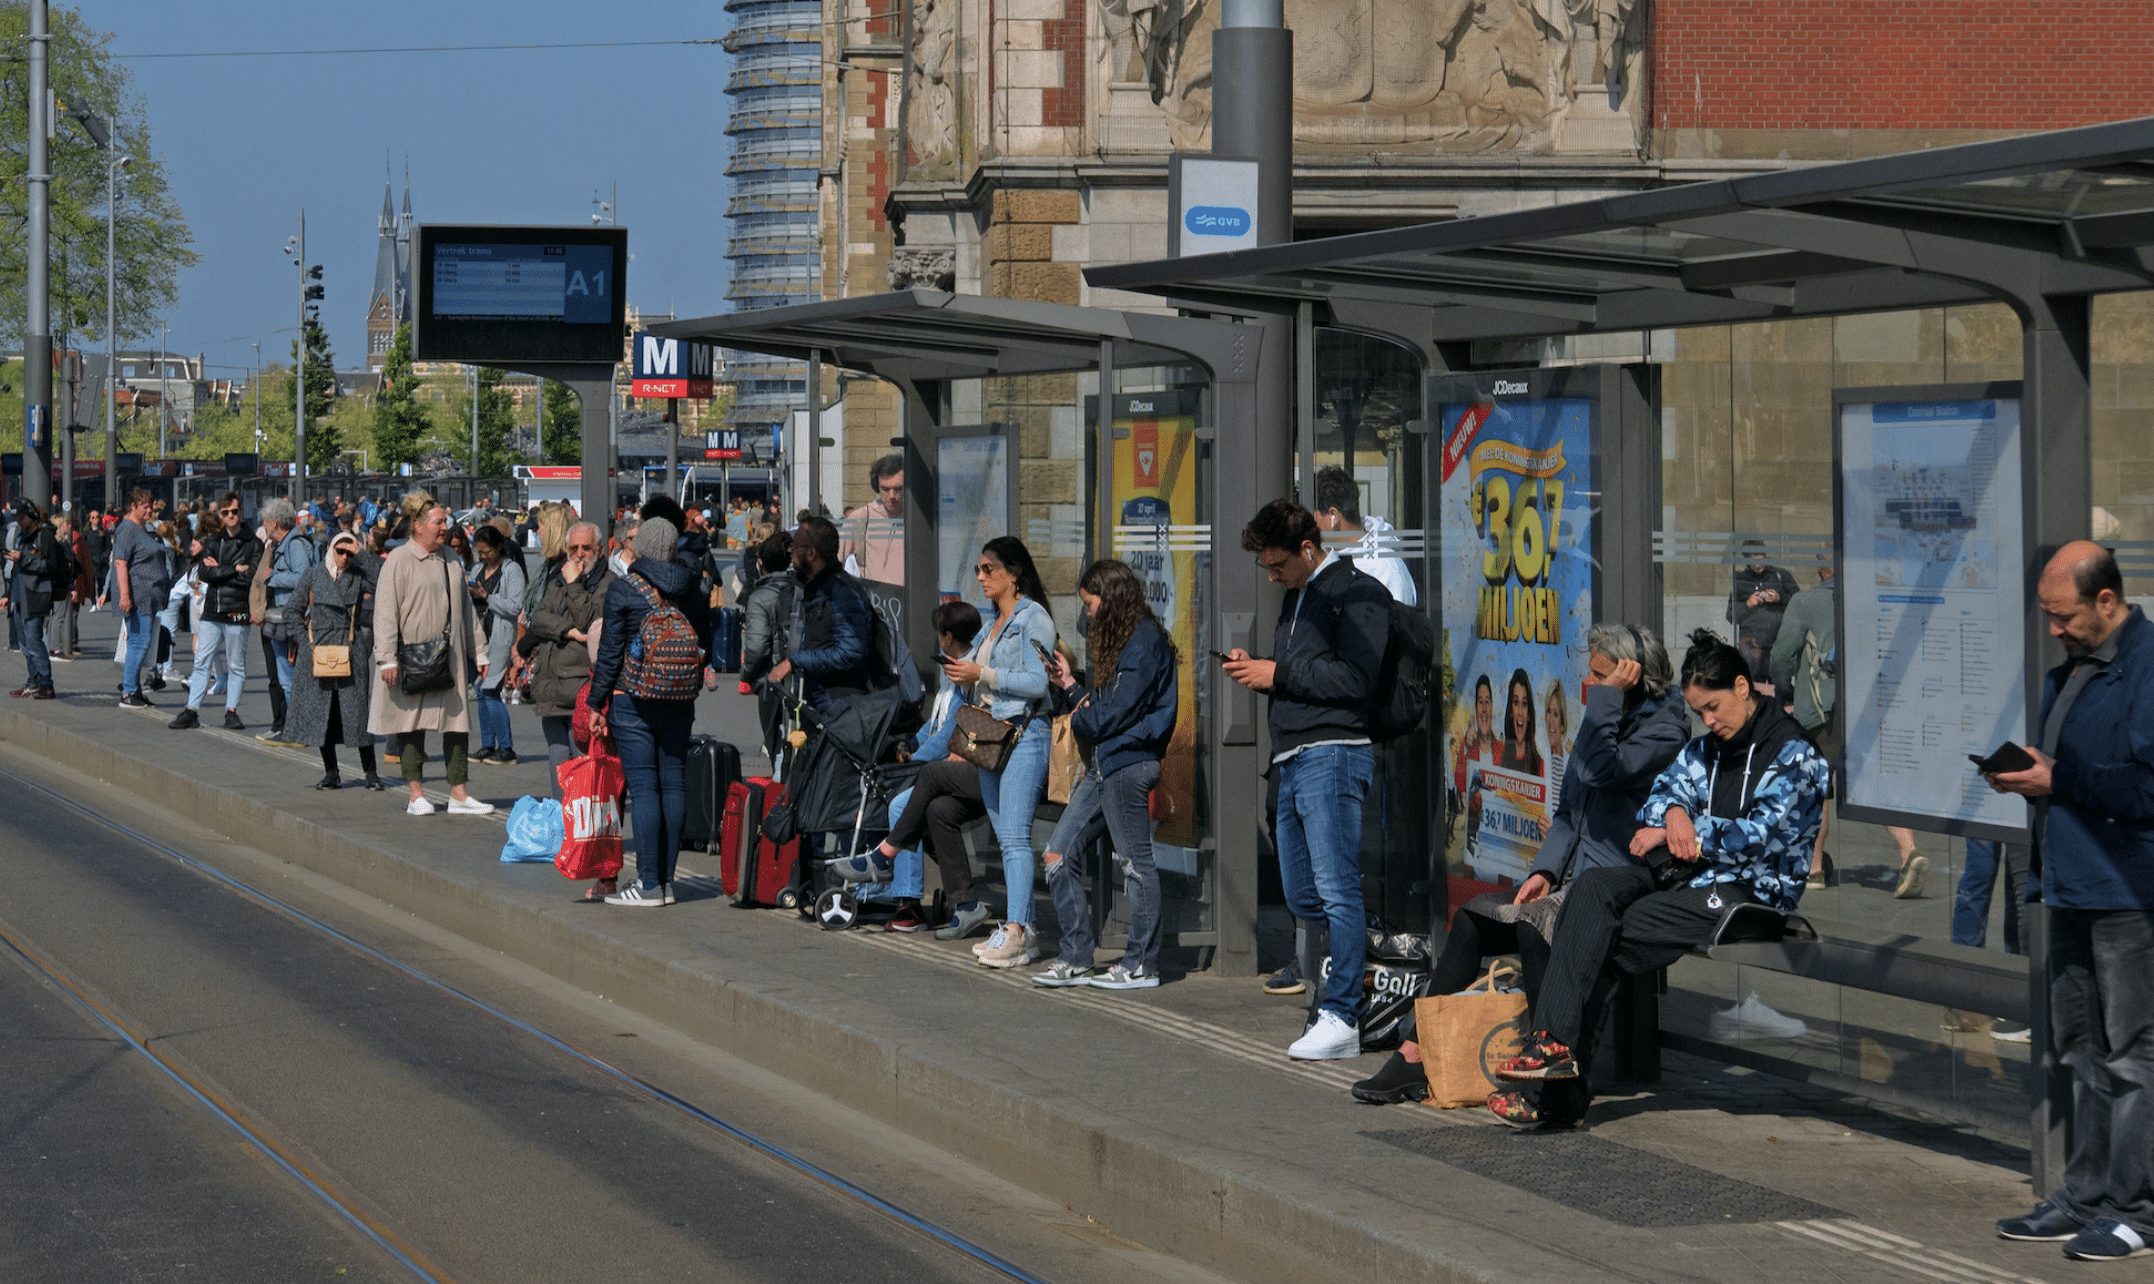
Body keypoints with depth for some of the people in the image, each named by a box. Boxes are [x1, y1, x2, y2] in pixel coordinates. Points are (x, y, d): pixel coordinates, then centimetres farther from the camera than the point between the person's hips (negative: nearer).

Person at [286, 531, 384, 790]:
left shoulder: (359, 575, 4)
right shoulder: (315, 574, 7)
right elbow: (295, 608, 10)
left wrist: (361, 554, -13)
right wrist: (303, 640, 0)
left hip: (351, 652, -2)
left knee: (356, 708, -6)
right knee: (320, 711, 5)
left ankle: (370, 773, -2)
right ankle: (331, 773, 15)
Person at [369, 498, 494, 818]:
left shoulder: (451, 561, 13)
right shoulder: (399, 560, -7)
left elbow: (466, 609, 20)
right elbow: (385, 612, -10)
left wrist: (479, 651, 18)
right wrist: (387, 659, -16)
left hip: (450, 657, 6)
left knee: (458, 723, 4)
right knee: (412, 725, 1)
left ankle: (458, 794, 8)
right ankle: (416, 794, 7)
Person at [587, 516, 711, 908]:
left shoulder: (622, 590, -7)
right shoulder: (693, 592, 5)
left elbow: (610, 652, -7)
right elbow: (705, 648, 10)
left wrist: (596, 703, 0)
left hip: (632, 700, -4)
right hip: (680, 704, 4)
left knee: (643, 787, -5)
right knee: (673, 784, 8)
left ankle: (649, 884, -6)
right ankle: (665, 879, 11)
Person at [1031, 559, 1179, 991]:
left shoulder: (1145, 642, -11)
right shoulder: (1121, 640, 20)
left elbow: (1115, 711, -15)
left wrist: (1081, 720, 1)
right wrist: (1071, 685, 15)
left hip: (1129, 763, -10)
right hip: (1103, 764, 10)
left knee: (1136, 862, -3)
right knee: (1058, 856, 5)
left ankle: (1141, 964, 2)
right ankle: (1076, 958, 8)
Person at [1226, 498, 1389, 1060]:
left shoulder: (1357, 593, -7)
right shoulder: (1296, 597, 23)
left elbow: (1354, 679, -17)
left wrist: (1279, 673, -12)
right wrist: (1254, 670, 11)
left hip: (1333, 756, -10)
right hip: (1292, 761, 10)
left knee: (1336, 891, -12)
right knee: (1302, 898, 10)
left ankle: (1341, 1018, -13)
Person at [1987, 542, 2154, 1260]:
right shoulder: (2068, 672, 16)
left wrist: (2056, 779, -17)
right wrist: (2023, 775, 5)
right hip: (2072, 890, 10)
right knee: (2081, 1050, 14)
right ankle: (2086, 1198, 20)